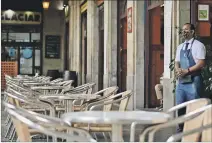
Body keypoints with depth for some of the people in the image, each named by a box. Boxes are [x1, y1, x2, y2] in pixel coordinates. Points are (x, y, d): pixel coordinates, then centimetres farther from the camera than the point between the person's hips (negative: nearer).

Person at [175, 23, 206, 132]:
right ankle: (181, 127, 18)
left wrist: (186, 71, -18)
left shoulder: (198, 45, -4)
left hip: (193, 80, -6)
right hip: (181, 80, 6)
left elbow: (201, 63, -13)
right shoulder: (180, 47, 16)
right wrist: (178, 70, -7)